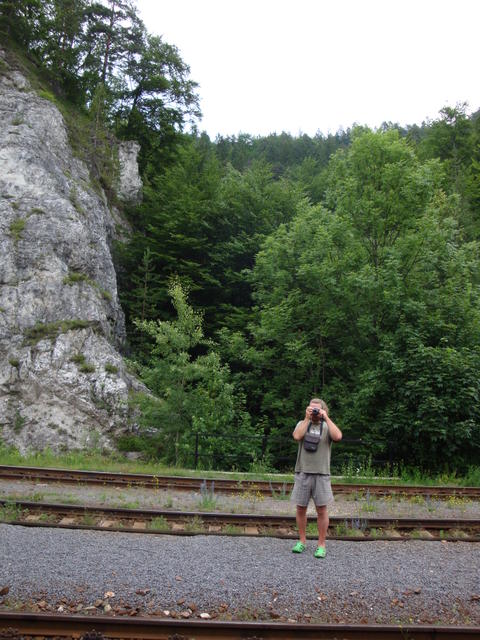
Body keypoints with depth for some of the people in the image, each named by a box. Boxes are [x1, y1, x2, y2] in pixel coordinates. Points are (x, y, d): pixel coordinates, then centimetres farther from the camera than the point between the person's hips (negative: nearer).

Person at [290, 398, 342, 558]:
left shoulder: (327, 427, 5)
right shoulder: (302, 423, 8)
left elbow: (338, 436, -17)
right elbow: (297, 436, -13)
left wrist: (326, 418, -11)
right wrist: (307, 418, -9)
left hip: (321, 474, -1)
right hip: (302, 473, 1)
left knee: (322, 510, 3)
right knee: (301, 508, 8)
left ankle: (321, 545, 14)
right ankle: (302, 541, 23)